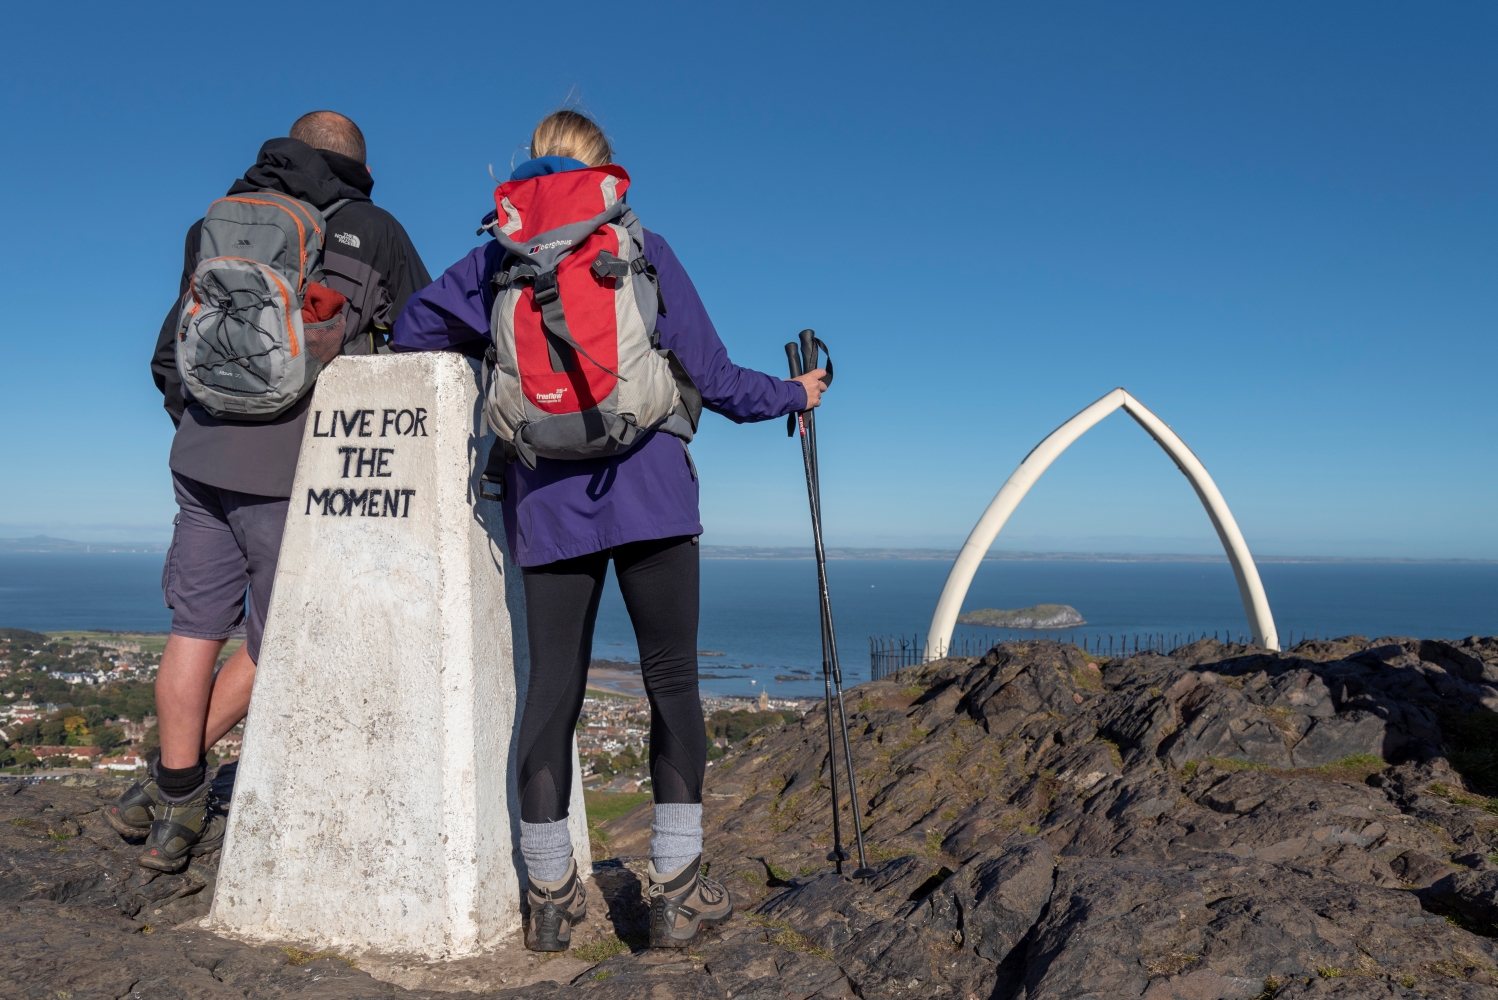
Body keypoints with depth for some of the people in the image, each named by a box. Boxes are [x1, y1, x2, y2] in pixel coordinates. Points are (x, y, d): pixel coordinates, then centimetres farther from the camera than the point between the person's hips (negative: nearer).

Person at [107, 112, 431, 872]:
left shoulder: (223, 225, 17)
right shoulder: (373, 232, 6)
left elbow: (170, 358, 19)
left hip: (202, 458, 5)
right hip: (297, 471, -4)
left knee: (196, 631, 12)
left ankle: (177, 815, 19)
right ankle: (169, 788, 17)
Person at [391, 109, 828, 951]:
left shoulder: (498, 259, 10)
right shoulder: (643, 251, 4)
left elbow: (415, 330, 10)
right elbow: (711, 376, 3)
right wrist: (794, 394, 19)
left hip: (547, 503, 3)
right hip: (648, 493, -2)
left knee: (553, 690, 6)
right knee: (672, 683, 5)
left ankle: (551, 897, 14)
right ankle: (678, 890, 9)